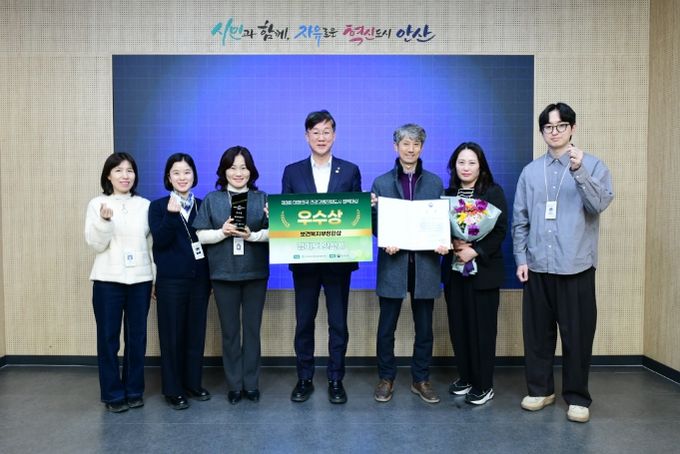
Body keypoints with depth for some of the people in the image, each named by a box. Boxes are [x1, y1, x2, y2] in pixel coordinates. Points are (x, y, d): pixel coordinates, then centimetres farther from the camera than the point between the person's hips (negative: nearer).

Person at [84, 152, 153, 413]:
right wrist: (104, 221, -22)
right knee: (108, 338, 4)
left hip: (140, 279, 2)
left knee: (137, 338, 7)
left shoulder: (145, 205, 6)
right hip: (108, 280, -1)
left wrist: (157, 277, 5)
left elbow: (152, 243, 8)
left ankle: (134, 390, 21)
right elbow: (96, 245, -4)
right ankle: (113, 394, 17)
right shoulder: (97, 204, 1)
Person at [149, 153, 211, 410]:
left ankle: (193, 383, 23)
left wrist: (211, 276, 7)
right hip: (170, 280, -3)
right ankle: (173, 390, 15)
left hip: (199, 279, 3)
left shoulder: (202, 206, 8)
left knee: (196, 333, 9)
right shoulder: (158, 206, 0)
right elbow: (160, 241, -13)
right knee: (172, 335, 3)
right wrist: (171, 215, -25)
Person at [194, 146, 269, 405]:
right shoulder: (212, 200, 5)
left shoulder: (262, 198, 5)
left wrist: (252, 235, -18)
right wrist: (222, 232, -16)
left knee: (252, 329, 7)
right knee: (230, 331, 7)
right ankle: (234, 385, 20)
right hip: (224, 274, 0)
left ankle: (251, 384, 20)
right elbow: (201, 236, 1)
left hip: (255, 273, 0)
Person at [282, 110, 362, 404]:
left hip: (338, 259, 0)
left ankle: (335, 380, 22)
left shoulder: (350, 171, 5)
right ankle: (304, 379, 24)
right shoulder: (292, 172, 6)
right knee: (304, 322, 10)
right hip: (304, 259, 1)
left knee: (338, 323, 7)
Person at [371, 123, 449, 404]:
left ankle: (421, 379, 24)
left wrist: (442, 243, -11)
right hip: (393, 262, -1)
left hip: (424, 263, 1)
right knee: (387, 326, 6)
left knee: (424, 326, 9)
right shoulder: (381, 183, 6)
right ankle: (386, 378, 22)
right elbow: (375, 222, 3)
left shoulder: (435, 183, 10)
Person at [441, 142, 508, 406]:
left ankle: (484, 386, 13)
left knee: (482, 327, 1)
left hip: (483, 269, -3)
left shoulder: (493, 192, 0)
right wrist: (452, 244, -12)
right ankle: (465, 377, 23)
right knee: (458, 326, 7)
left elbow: (500, 231, -7)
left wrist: (475, 251, -18)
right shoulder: (448, 193, 10)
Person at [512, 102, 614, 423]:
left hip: (576, 266, -2)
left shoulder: (593, 165, 2)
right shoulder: (530, 171, 9)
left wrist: (579, 171, -25)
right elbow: (520, 220, 8)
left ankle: (577, 397, 20)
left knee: (577, 334, 4)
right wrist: (521, 258, 2)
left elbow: (600, 204, -14)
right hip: (537, 266, 3)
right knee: (537, 331, 10)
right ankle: (540, 389, 26)